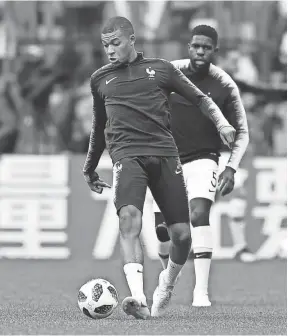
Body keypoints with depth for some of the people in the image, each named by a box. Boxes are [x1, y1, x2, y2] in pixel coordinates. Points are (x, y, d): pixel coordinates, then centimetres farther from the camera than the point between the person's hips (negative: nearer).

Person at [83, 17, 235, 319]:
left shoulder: (160, 69, 14)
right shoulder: (100, 79, 19)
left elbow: (199, 98, 17)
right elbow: (99, 125, 32)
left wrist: (221, 122, 0)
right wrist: (89, 167, 37)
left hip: (164, 153, 1)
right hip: (127, 155, -1)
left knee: (181, 234, -4)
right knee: (129, 217, -29)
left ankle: (166, 285, 27)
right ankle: (138, 298, -39)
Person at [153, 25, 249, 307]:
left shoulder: (224, 86, -9)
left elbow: (241, 132, -1)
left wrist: (232, 167, -12)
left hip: (202, 159, -2)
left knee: (199, 214, -24)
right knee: (162, 226, 2)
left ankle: (201, 291, -25)